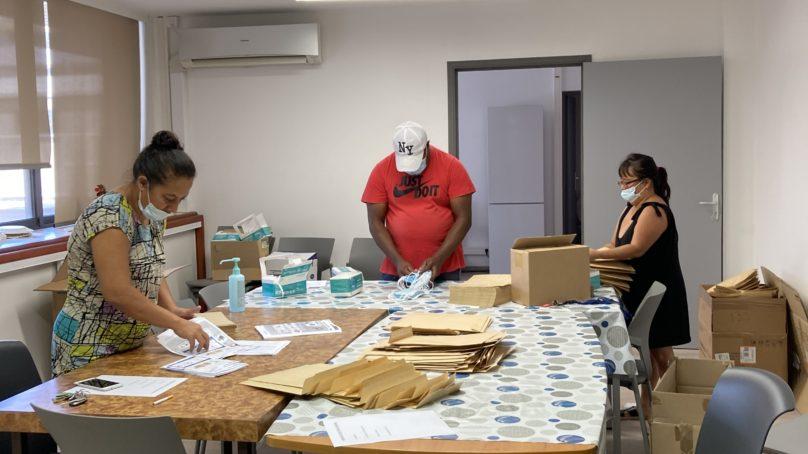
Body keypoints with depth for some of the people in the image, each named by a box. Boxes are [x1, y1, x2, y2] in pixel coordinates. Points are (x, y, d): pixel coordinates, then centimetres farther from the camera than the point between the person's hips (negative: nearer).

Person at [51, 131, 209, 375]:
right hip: (89, 352, -8)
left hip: (131, 345, 8)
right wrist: (177, 324, -25)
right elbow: (118, 292, -28)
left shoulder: (153, 215, 5)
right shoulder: (109, 215, -22)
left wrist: (173, 309, -3)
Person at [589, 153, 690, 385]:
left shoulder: (654, 210, -17)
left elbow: (636, 249, -27)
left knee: (661, 353, -1)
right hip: (638, 291, 9)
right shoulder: (631, 208, 13)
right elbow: (614, 246, 12)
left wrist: (595, 254, -32)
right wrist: (588, 254, -6)